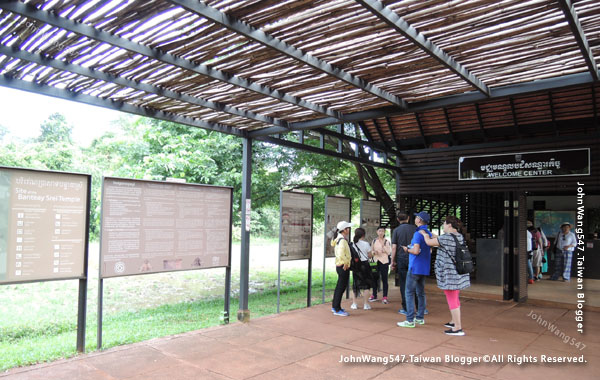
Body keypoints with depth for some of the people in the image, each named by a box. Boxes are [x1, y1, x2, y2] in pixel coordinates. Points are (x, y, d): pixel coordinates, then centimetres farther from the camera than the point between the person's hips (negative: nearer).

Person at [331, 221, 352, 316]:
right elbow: (341, 254, -33)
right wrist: (346, 263, -20)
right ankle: (337, 309, 3)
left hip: (339, 265, 10)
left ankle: (335, 306, 28)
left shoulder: (338, 239, 11)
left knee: (339, 287, 18)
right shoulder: (343, 240, -19)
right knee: (341, 287, -3)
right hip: (343, 267, -10)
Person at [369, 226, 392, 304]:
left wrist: (383, 245, -18)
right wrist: (373, 252, -5)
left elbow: (389, 252, -7)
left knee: (384, 279, -2)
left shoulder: (387, 241, -1)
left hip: (384, 262, -4)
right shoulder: (374, 241, 11)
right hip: (376, 261, 4)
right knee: (375, 278, 8)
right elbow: (371, 250, 17)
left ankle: (385, 297, 2)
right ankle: (374, 296, 20)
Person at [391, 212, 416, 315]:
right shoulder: (415, 228, 2)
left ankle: (406, 308, 6)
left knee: (404, 283, 3)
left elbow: (394, 247, -3)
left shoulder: (396, 230, 0)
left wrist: (393, 261, 4)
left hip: (401, 259, -1)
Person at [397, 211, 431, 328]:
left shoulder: (418, 233, -16)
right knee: (421, 292, 15)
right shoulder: (429, 234, 11)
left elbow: (416, 251, -24)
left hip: (415, 267, -9)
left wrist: (407, 249, -5)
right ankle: (420, 318, 21)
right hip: (424, 268, 9)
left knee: (409, 292, -5)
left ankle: (410, 320, -6)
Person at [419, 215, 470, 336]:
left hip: (449, 274, -9)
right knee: (455, 299, 21)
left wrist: (424, 234, 7)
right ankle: (454, 321, 35)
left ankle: (458, 328, 2)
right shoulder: (460, 237, 8)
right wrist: (430, 234, 24)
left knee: (452, 300, -2)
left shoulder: (447, 237, -20)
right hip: (459, 273, 9)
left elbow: (429, 242, -12)